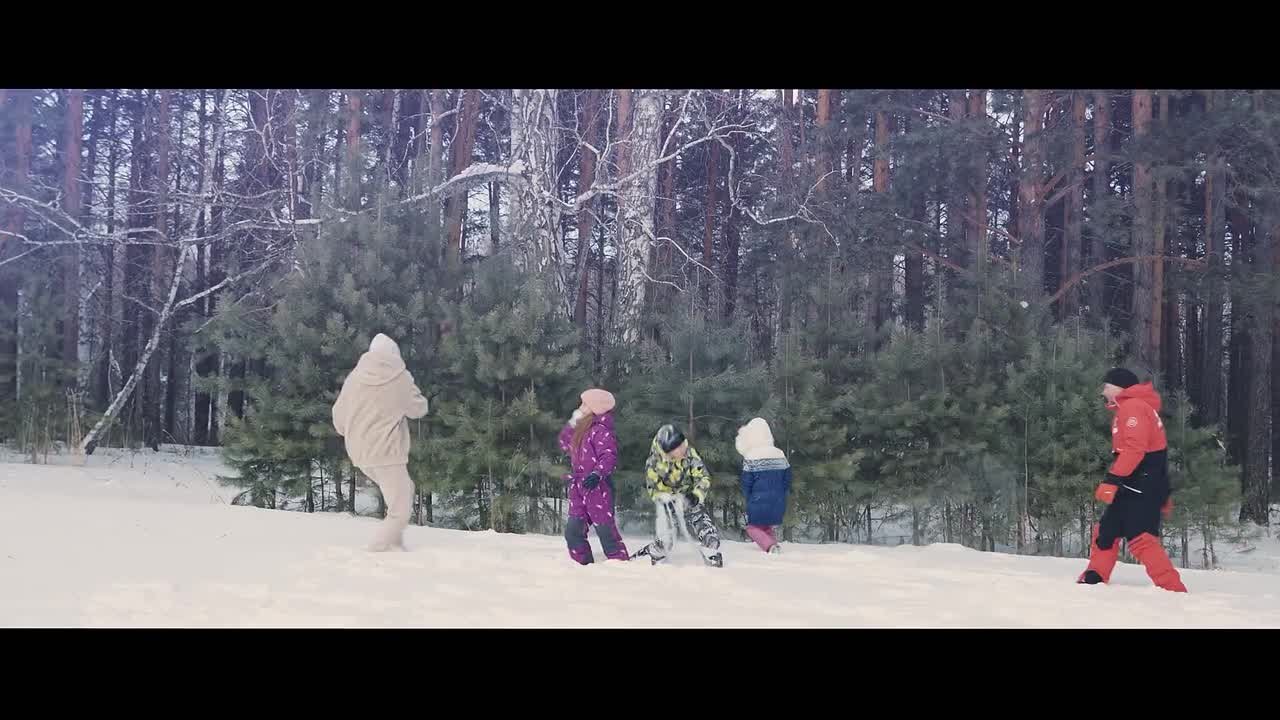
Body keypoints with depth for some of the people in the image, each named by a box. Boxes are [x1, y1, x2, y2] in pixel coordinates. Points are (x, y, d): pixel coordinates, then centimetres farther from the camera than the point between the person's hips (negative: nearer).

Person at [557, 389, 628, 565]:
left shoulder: (600, 430, -12)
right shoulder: (581, 429, 17)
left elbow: (609, 456, -22)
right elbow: (565, 444, 25)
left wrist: (597, 474, -36)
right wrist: (572, 422, 16)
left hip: (597, 487, -9)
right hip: (578, 488, 9)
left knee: (605, 529, -9)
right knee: (573, 530, 6)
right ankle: (584, 565, 13)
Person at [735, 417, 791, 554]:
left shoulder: (750, 457, -11)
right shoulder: (780, 454, 5)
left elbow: (746, 484, -5)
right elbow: (787, 480, 9)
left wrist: (748, 499, 11)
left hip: (759, 502, -5)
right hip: (778, 504, 5)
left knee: (753, 527, 11)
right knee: (766, 526, 25)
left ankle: (770, 545, -13)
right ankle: (774, 542, 1)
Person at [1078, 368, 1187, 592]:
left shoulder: (1133, 406, -11)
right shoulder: (1128, 409, 22)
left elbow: (1134, 449, -23)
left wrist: (1112, 481, -26)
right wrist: (1163, 494, 26)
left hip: (1141, 487, -11)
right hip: (1135, 487, 11)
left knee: (1140, 539, -16)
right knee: (1106, 531, 14)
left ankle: (1174, 591, -17)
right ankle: (1093, 580, 20)